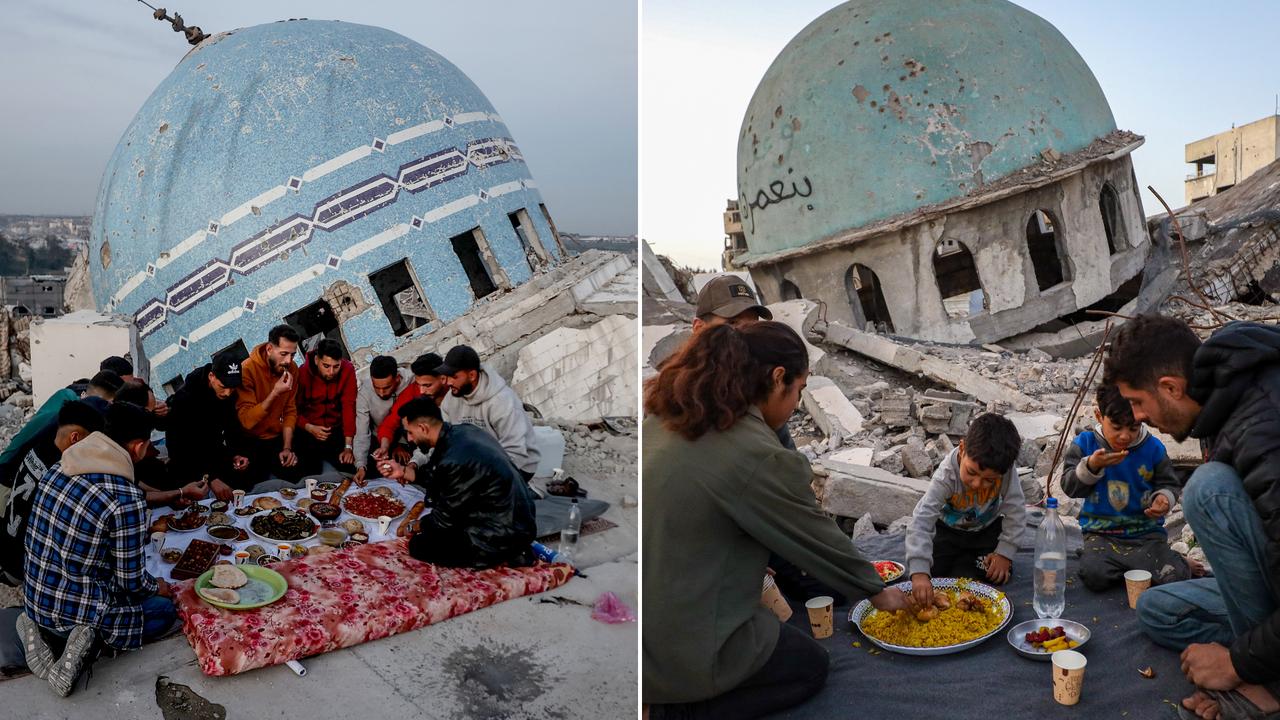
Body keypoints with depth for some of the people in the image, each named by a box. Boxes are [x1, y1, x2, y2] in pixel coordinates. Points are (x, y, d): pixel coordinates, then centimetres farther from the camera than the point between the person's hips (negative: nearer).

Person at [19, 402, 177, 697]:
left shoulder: (56, 470, -4)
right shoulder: (127, 500, -27)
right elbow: (133, 581, -17)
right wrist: (158, 587, 6)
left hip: (35, 602, 7)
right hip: (76, 614, -7)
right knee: (166, 609, 15)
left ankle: (42, 629, 9)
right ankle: (91, 638, -6)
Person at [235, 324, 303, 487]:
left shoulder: (291, 369, -5)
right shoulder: (247, 369, -21)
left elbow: (290, 411, 1)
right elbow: (247, 420, -27)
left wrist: (287, 448, -8)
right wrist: (275, 392, -34)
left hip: (277, 438, 4)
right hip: (250, 441, -4)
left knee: (297, 476, -11)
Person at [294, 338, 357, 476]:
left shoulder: (347, 370, -12)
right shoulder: (302, 373, -15)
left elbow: (349, 407, -15)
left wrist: (348, 446, -20)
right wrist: (310, 428, -25)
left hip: (336, 430, 1)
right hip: (307, 432, -1)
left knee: (351, 469, -13)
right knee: (310, 474, -15)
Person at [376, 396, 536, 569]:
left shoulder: (456, 460, -27)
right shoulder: (461, 432, 0)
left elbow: (445, 516, -12)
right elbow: (439, 479, 16)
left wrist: (416, 526, 7)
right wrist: (403, 471, 12)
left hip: (503, 534, -9)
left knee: (419, 545, -1)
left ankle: (503, 554, -2)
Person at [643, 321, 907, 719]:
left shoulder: (664, 420, -1)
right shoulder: (762, 458, -21)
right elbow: (822, 542, -7)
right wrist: (878, 592, 13)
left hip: (648, 625, 8)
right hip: (684, 651, -8)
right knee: (811, 665, 20)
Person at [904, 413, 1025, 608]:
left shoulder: (1006, 471, -32)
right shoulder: (946, 476, -37)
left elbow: (1015, 513, -16)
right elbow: (921, 521, -45)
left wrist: (1005, 552, -19)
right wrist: (919, 572, -55)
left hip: (987, 529, 2)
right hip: (948, 529, -1)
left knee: (997, 576, -15)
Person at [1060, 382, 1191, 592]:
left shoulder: (1153, 448, -3)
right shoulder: (1085, 443, -4)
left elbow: (1169, 484, 8)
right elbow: (1070, 486, -7)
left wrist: (1164, 498, -16)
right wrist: (1091, 465, -24)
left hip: (1146, 532, 0)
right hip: (1101, 533, 0)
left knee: (1177, 577, -22)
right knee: (1093, 575, -26)